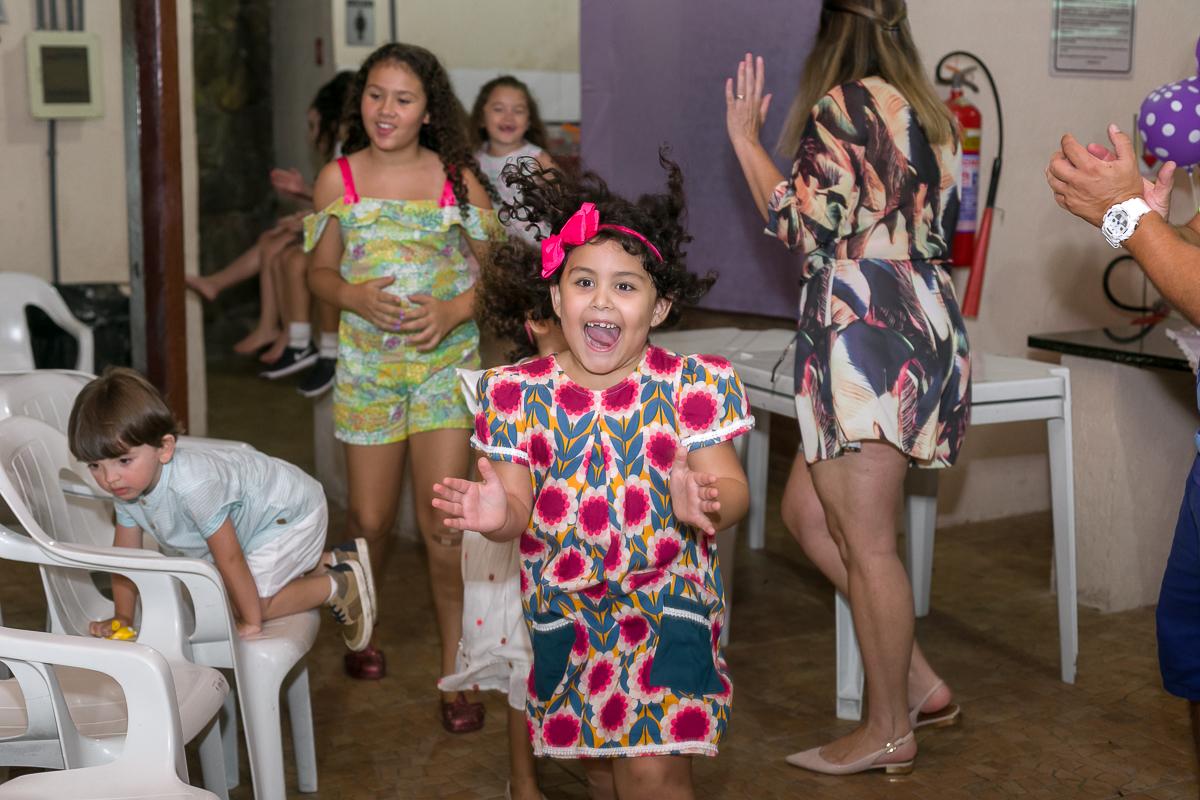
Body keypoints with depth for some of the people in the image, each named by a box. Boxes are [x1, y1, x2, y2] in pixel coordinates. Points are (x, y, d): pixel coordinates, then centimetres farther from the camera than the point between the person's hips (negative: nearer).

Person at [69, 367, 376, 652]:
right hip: (250, 512, 9)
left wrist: (251, 622, -21)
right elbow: (126, 554, 0)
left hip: (291, 512, -9)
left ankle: (338, 586, 2)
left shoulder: (192, 485, -42)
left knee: (246, 603, -13)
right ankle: (335, 560, 28)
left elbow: (229, 560, -32)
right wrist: (122, 617, -7)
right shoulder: (126, 486, -15)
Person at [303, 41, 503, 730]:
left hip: (446, 362, -1)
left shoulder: (457, 178, -1)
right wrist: (354, 296, -12)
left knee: (443, 521, -6)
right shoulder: (339, 179, 3)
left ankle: (456, 670, 9)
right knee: (370, 518, 9)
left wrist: (454, 309, -15)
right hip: (366, 360, 2)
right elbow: (321, 270, 9)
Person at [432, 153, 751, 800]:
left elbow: (729, 486, -14)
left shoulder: (689, 385, -9)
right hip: (564, 607, 3)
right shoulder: (519, 393, -3)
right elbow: (518, 504, -4)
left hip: (665, 597, -2)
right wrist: (498, 515, -28)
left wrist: (704, 503, -38)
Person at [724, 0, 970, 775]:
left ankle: (889, 730, 10)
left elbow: (805, 224, -13)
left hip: (867, 335, -10)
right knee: (807, 510, 15)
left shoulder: (846, 105, -10)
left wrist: (746, 141, -5)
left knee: (865, 541, -1)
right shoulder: (928, 114, 17)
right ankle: (918, 681, 18)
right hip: (924, 328, 10)